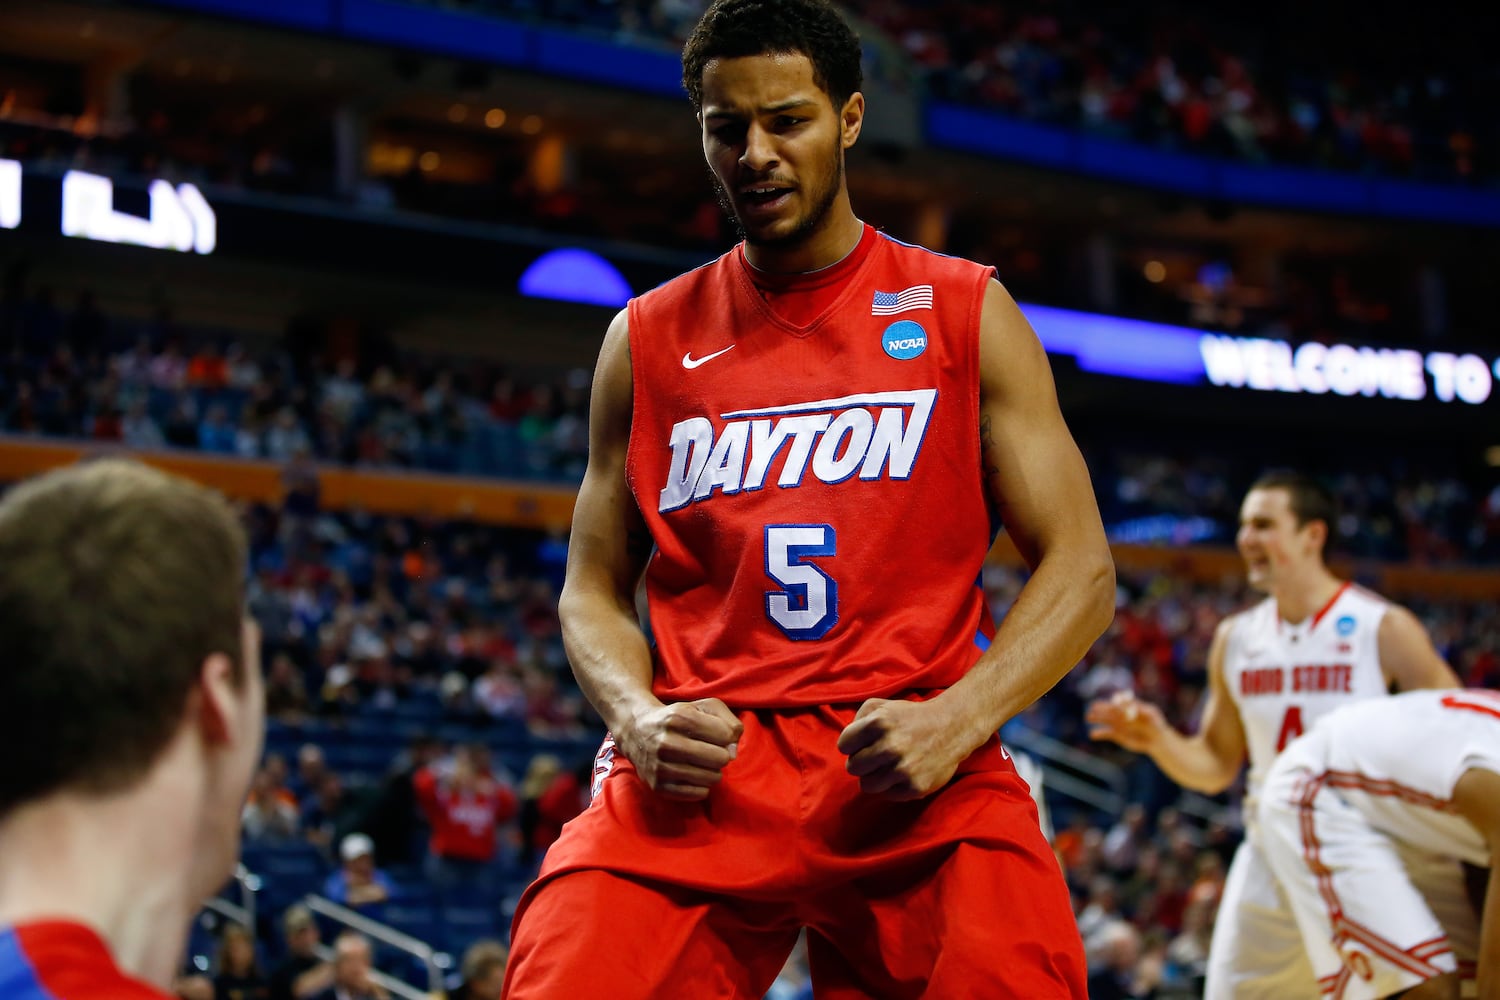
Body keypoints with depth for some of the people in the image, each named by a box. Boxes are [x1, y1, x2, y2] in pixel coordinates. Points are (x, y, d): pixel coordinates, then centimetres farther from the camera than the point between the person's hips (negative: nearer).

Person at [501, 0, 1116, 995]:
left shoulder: (964, 313, 8)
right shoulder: (647, 341, 13)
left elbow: (1081, 569, 4)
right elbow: (594, 589, 17)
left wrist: (954, 721, -12)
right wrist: (639, 717, -5)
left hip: (917, 778, -1)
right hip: (697, 773, 1)